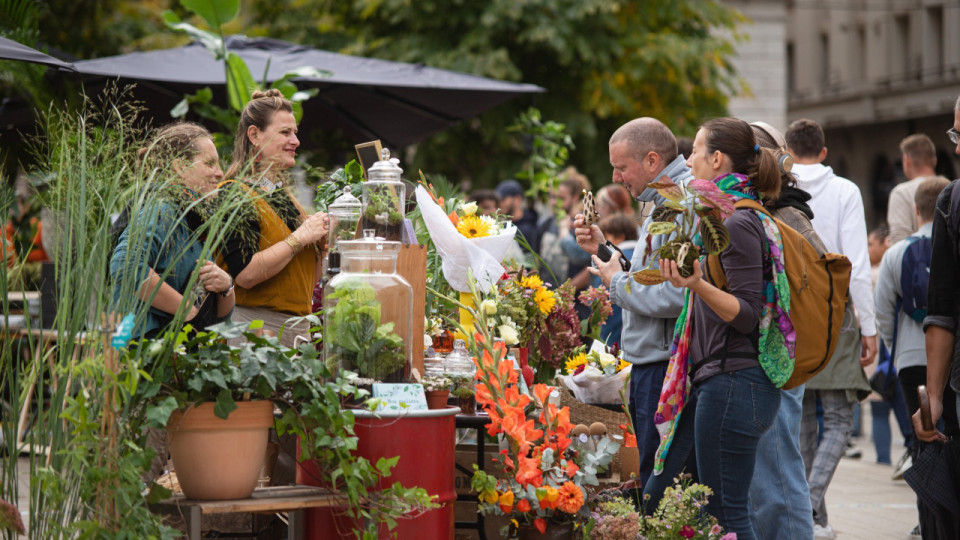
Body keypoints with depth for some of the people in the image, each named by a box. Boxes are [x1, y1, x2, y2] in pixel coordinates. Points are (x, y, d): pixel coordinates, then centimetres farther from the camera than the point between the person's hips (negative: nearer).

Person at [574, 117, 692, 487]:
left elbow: (676, 296, -25)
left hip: (664, 365, -11)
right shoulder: (665, 200, 17)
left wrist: (618, 284, -11)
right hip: (650, 362, 11)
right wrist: (604, 249, 14)